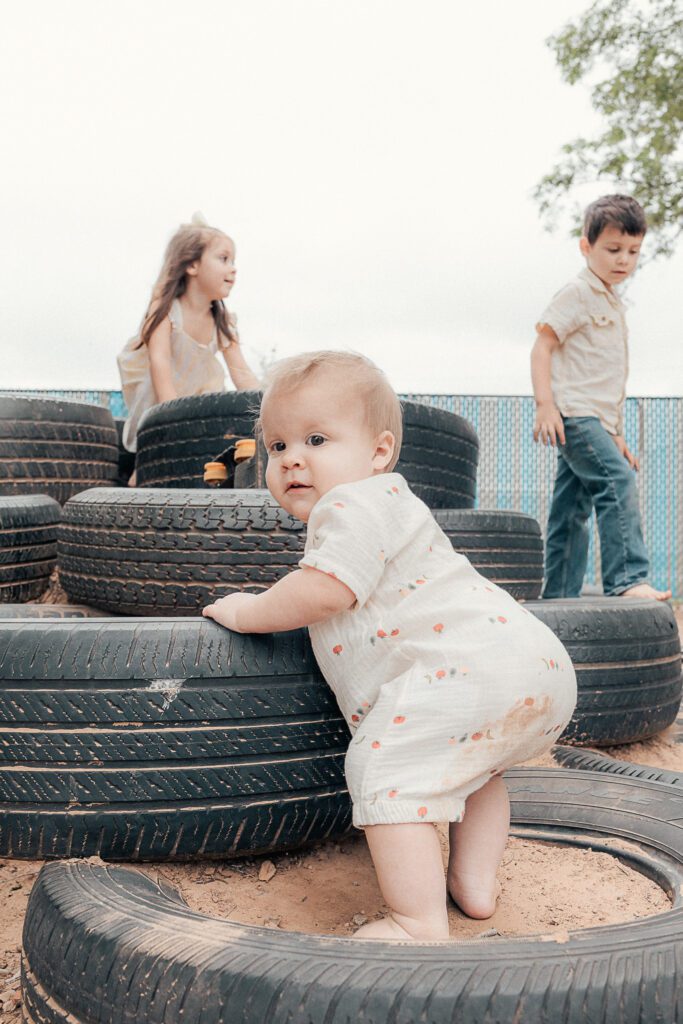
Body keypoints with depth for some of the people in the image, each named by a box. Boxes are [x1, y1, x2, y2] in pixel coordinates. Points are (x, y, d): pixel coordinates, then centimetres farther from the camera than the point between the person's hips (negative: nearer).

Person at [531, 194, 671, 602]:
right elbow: (543, 346, -11)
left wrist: (617, 436, 25)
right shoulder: (577, 293, -4)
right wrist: (545, 404, -23)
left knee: (572, 511, 10)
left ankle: (559, 596, 15)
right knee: (617, 481, -23)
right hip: (575, 415, -9)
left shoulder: (614, 304, 23)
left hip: (596, 421, 9)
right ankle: (627, 579, -25)